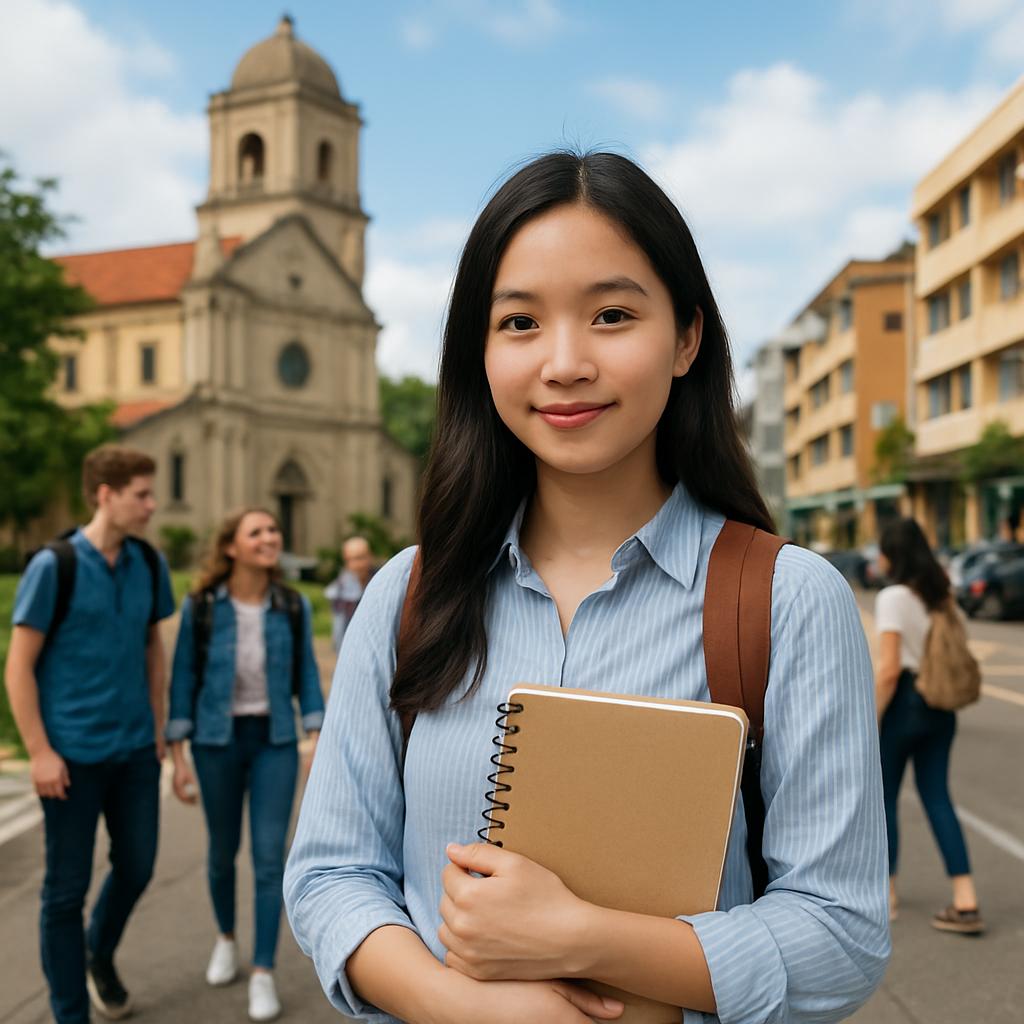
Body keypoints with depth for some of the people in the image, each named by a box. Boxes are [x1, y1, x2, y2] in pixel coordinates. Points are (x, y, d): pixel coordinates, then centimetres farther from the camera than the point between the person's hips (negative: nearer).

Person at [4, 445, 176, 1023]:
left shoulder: (149, 565, 3)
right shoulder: (54, 567, -11)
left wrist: (158, 729, 12)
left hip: (136, 750, 5)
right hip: (73, 755, -5)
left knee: (136, 868, 14)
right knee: (67, 888, 5)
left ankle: (100, 955, 44)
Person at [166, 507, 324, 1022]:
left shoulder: (293, 606, -4)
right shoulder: (200, 606, -9)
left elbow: (306, 677, 3)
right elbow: (183, 681, -4)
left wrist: (318, 745, -3)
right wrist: (178, 757, -5)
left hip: (275, 741, 0)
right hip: (218, 741, 0)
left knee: (269, 856, -5)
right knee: (223, 851, 14)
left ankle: (263, 974, 5)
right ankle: (226, 938, 41)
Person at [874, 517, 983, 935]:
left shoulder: (892, 597, -14)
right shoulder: (941, 594, 8)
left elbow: (889, 669, -18)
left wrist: (868, 723, -13)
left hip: (904, 701, -7)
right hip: (940, 706, 7)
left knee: (883, 797, 10)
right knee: (937, 797, 9)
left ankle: (886, 895, 22)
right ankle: (965, 903, 2)